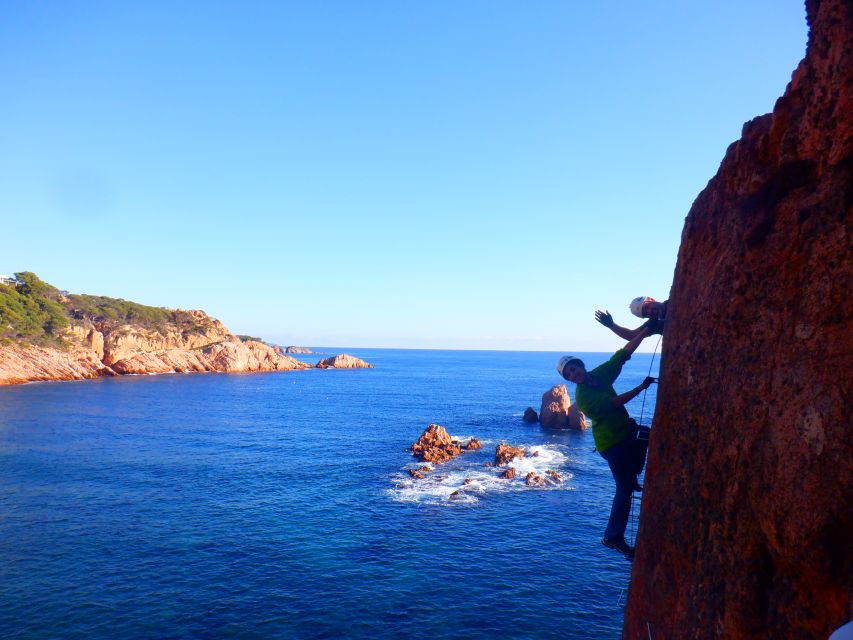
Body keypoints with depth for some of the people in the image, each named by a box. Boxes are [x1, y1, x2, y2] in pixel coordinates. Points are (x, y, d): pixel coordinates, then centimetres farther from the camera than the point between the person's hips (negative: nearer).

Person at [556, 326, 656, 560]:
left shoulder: (600, 374, 1)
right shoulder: (582, 396, -19)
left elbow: (624, 353, 0)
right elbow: (615, 402, -27)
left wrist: (645, 329, -6)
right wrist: (641, 387, -28)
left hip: (627, 430, 8)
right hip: (611, 443, -8)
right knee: (625, 489, -5)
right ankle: (612, 538, 5)